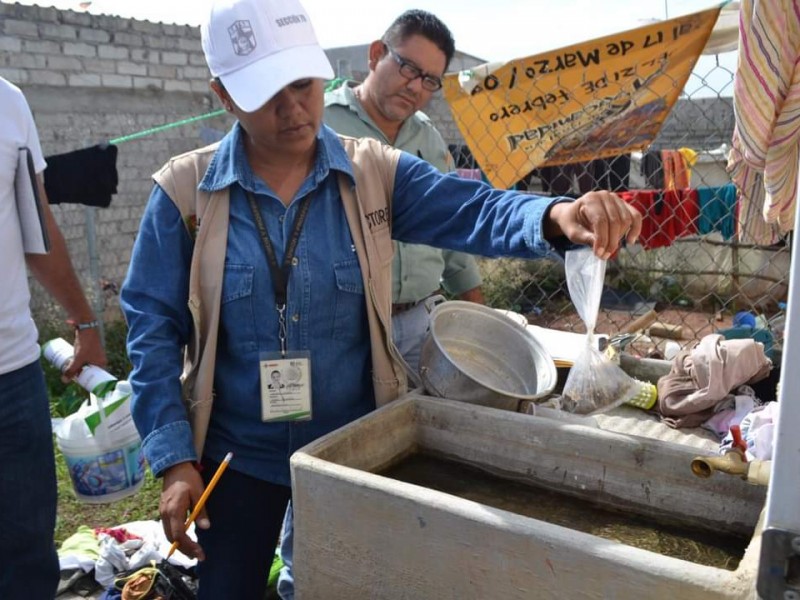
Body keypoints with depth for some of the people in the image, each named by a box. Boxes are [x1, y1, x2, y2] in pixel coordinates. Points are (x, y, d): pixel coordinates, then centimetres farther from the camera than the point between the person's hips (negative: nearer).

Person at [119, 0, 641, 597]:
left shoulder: (374, 173, -7)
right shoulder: (185, 190, -9)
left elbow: (470, 210, -20)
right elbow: (153, 326, -8)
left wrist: (557, 218, -42)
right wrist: (173, 459, -11)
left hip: (355, 449, 1)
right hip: (238, 456, 0)